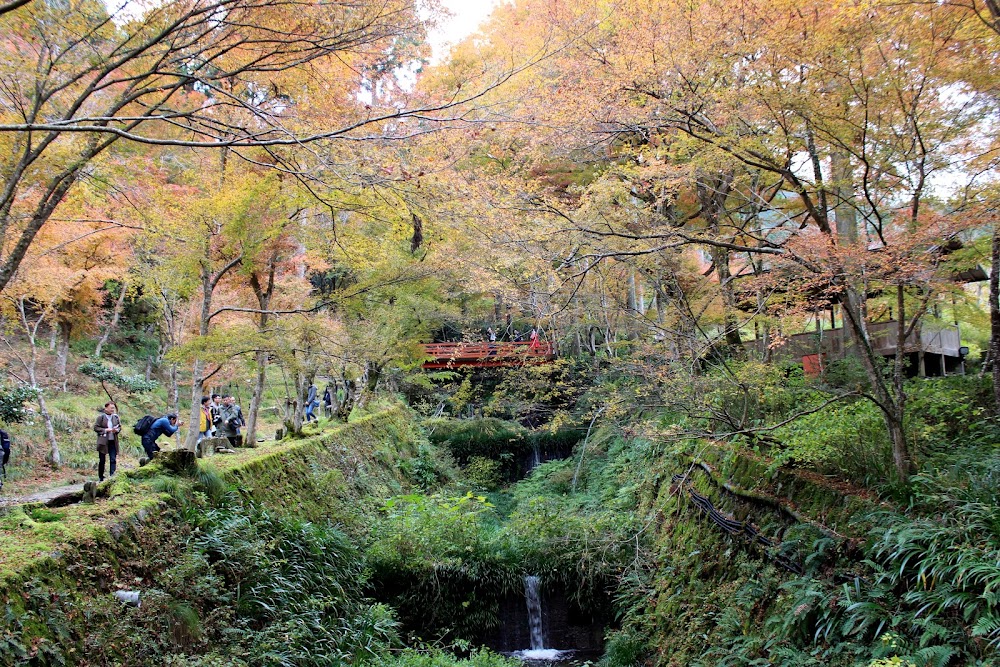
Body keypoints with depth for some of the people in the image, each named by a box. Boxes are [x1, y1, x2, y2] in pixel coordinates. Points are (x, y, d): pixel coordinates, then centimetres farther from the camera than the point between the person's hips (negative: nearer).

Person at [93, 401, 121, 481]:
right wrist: (105, 430, -17)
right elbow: (96, 427, -6)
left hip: (113, 442, 3)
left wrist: (116, 430, -6)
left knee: (113, 460, -4)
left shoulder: (116, 417, 6)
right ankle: (101, 477, 17)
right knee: (102, 460, 7)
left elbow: (119, 427, 16)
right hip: (103, 441, -3)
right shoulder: (101, 417, -5)